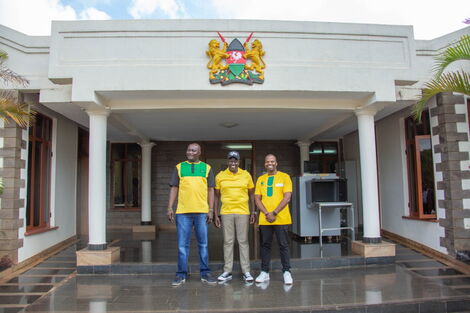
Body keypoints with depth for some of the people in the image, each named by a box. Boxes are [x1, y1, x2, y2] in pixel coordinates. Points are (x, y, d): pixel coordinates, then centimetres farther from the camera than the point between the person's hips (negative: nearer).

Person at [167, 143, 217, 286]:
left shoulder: (207, 168, 10)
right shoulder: (179, 167, 10)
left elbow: (210, 190, 8)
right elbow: (174, 188, 8)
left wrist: (211, 210, 1)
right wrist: (170, 208, -1)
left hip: (202, 212, 0)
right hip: (183, 212, 0)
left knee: (203, 244, 7)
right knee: (182, 245, 4)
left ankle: (205, 273, 17)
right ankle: (181, 274, 15)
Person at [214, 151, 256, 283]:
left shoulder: (246, 175, 4)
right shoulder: (220, 176, 4)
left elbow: (251, 195, 9)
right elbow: (217, 196, 8)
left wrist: (253, 212, 4)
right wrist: (216, 215, 4)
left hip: (243, 212, 0)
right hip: (226, 213, 0)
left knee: (243, 241, 3)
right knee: (228, 242, 5)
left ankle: (246, 271, 11)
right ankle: (227, 272, 14)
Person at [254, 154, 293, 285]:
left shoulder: (284, 177, 2)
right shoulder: (261, 179, 12)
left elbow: (287, 197, -6)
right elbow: (257, 199, 7)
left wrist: (274, 213, -12)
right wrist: (267, 213, -8)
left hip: (281, 218, -3)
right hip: (264, 219, 3)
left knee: (283, 245, 1)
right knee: (265, 245, 8)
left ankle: (286, 272, 10)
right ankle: (264, 272, 17)